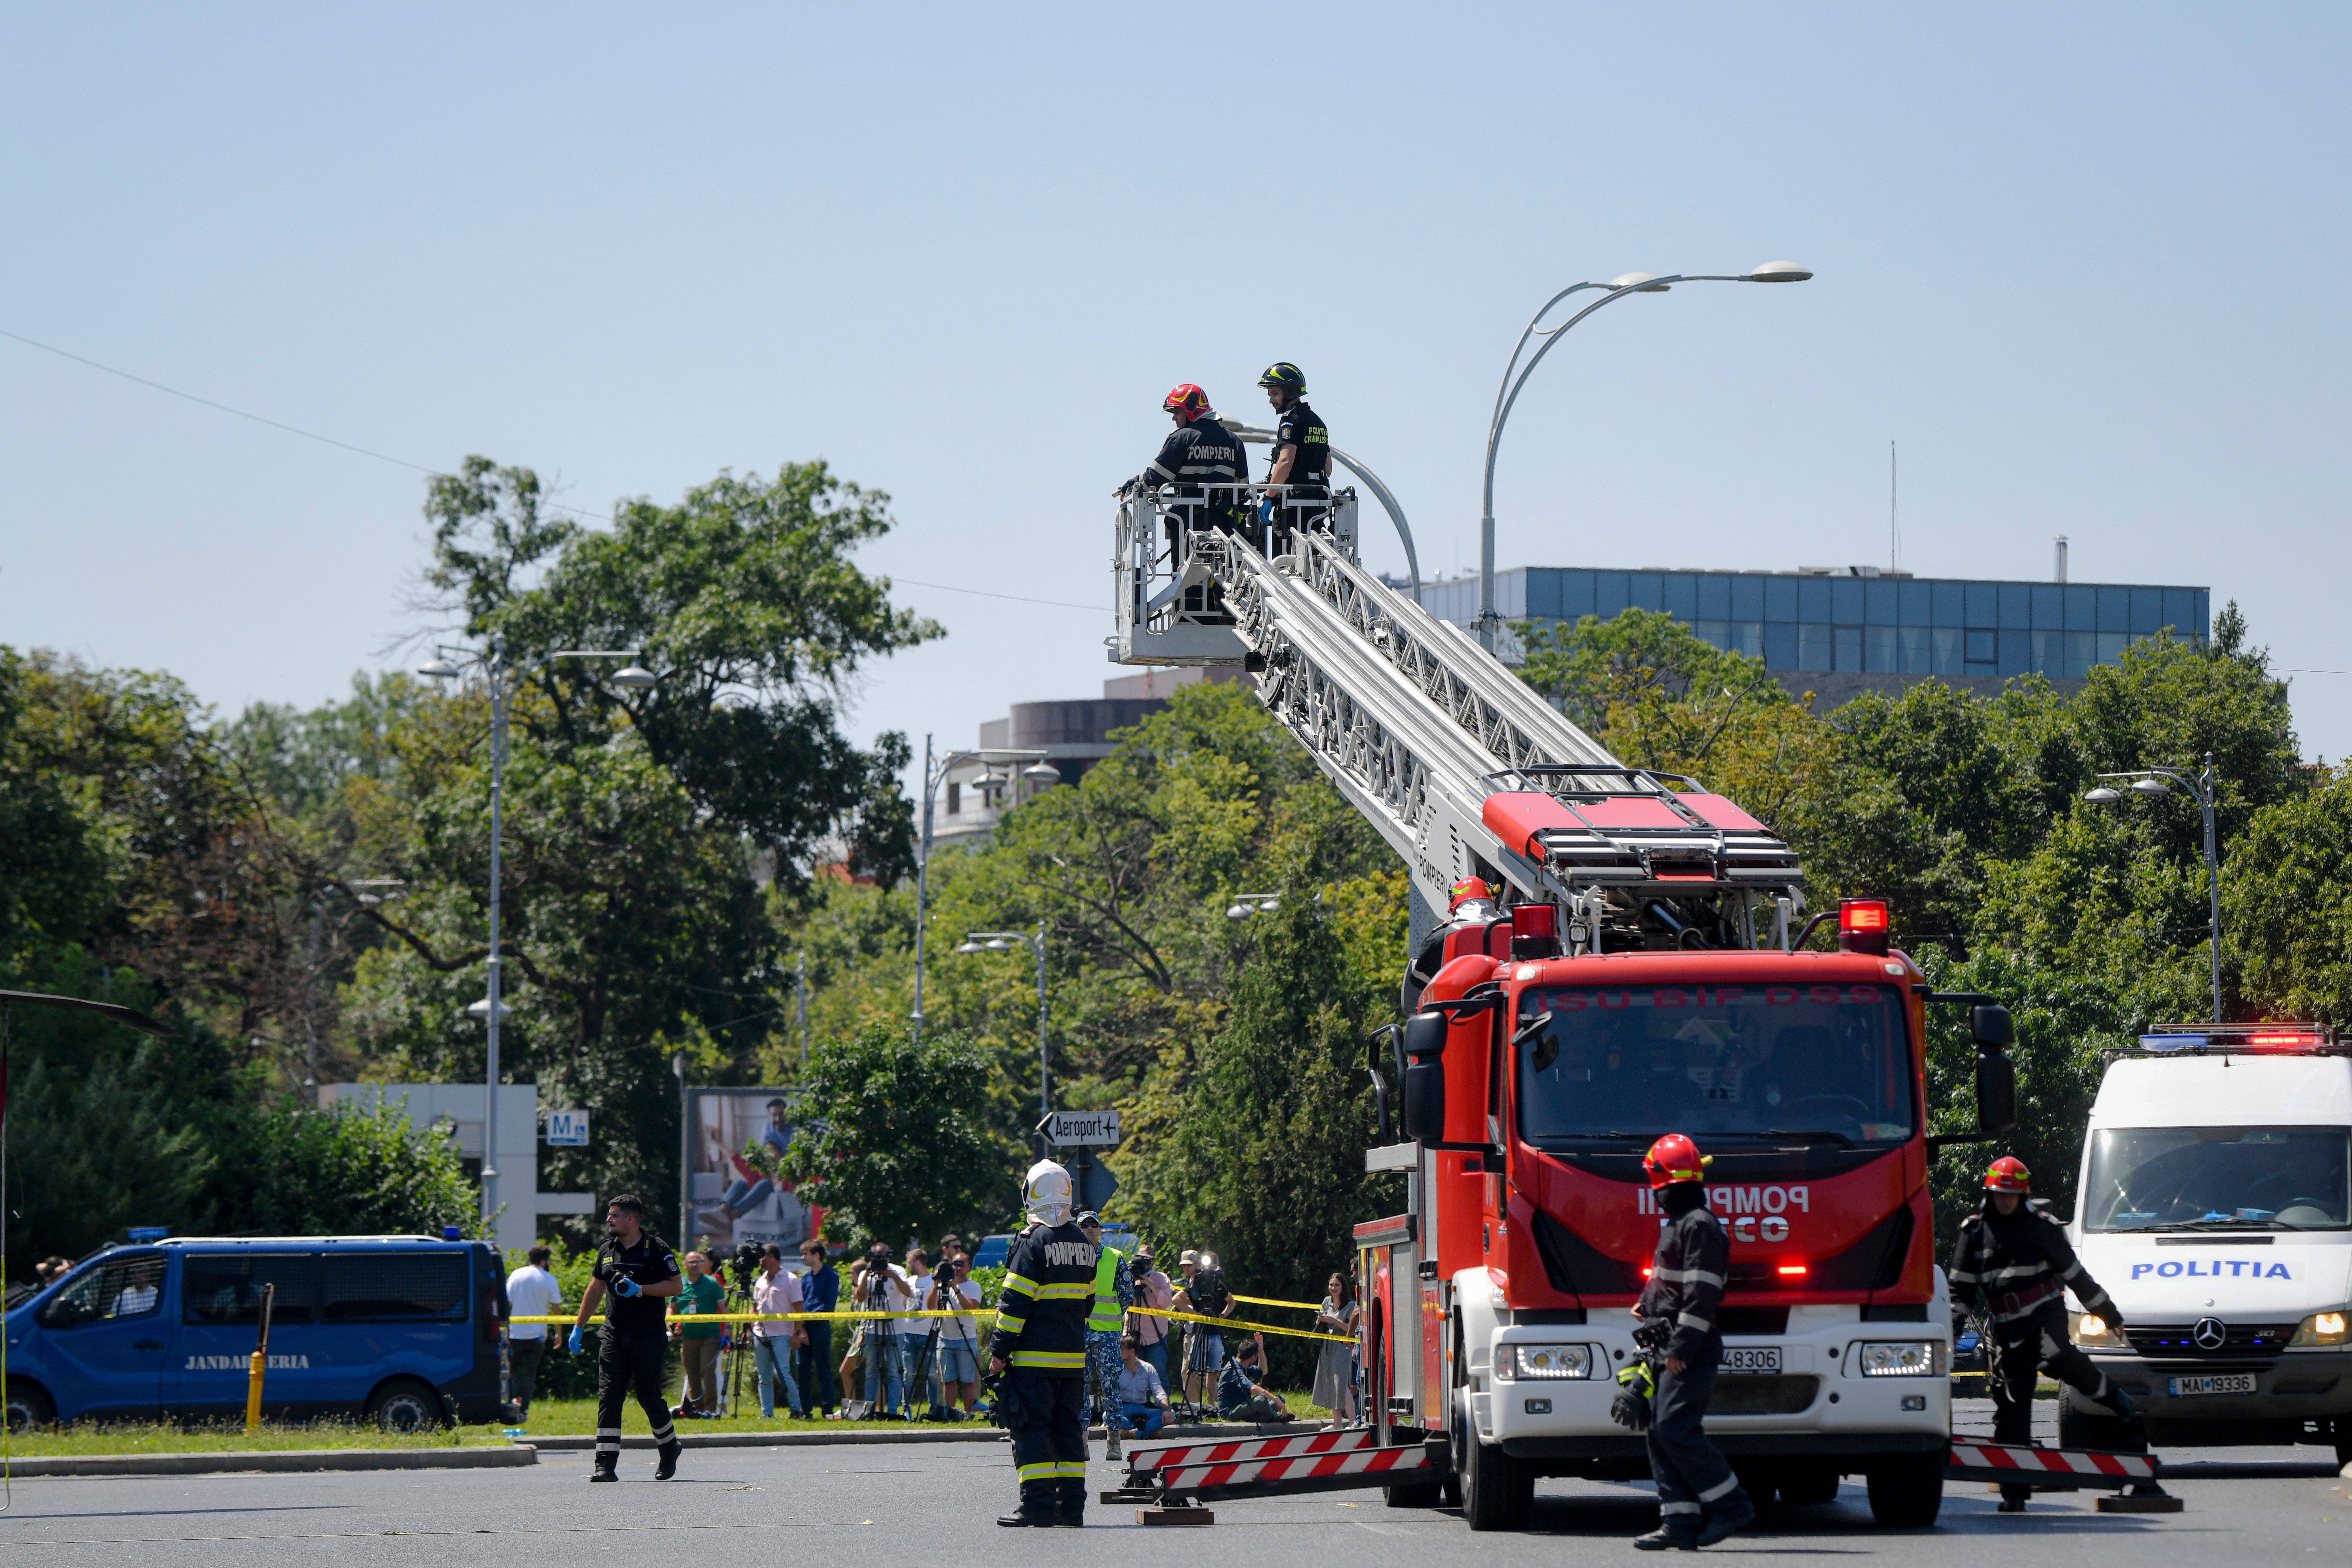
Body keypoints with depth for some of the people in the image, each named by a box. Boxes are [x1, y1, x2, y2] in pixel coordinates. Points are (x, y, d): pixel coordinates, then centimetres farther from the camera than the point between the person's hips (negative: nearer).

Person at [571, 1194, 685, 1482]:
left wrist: (640, 1290, -18)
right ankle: (606, 1465, -9)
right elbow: (596, 1289, 22)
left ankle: (670, 1450, 25)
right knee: (608, 1396, -6)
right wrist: (579, 1327, 20)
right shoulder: (608, 1249, 12)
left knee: (649, 1397, 0)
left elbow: (676, 1286, -7)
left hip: (648, 1337, -5)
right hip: (614, 1336, 5)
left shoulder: (656, 1249, -5)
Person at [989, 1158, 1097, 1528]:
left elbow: (1016, 1301, -14)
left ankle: (1038, 1504, -10)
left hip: (1034, 1358, -7)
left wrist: (999, 1351, -10)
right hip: (1074, 1357, 7)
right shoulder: (1083, 1242, 11)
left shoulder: (1033, 1240, -12)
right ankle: (1071, 1505, 10)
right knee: (1068, 1429, 11)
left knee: (1031, 1429, -5)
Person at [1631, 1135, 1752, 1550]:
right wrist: (1649, 1306, 18)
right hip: (1670, 1349, 10)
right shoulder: (1677, 1224, 20)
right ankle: (1680, 1522, 3)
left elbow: (1702, 1294, -19)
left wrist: (1681, 1347, -22)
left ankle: (1731, 1504, -8)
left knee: (1675, 1430, -15)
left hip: (1690, 1353, -10)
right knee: (1661, 1434, 5)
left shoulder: (1699, 1226, -12)